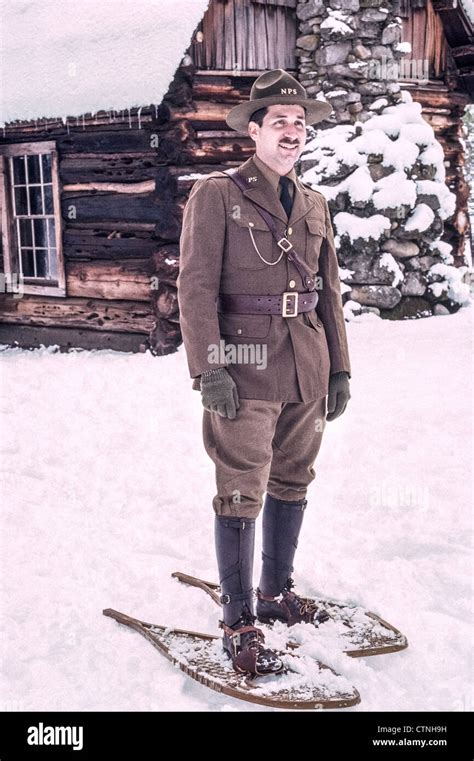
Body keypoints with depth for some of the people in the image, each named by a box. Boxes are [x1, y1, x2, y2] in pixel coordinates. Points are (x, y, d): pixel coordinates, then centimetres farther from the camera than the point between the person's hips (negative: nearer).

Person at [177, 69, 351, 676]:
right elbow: (195, 287, -10)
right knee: (242, 494, -2)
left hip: (308, 371, 6)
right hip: (247, 370, -6)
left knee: (292, 483, 16)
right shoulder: (217, 194, -3)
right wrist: (209, 368, -17)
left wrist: (339, 367, 13)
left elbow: (330, 291, 17)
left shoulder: (314, 205, 16)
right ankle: (239, 623, 10)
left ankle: (277, 592, 34)